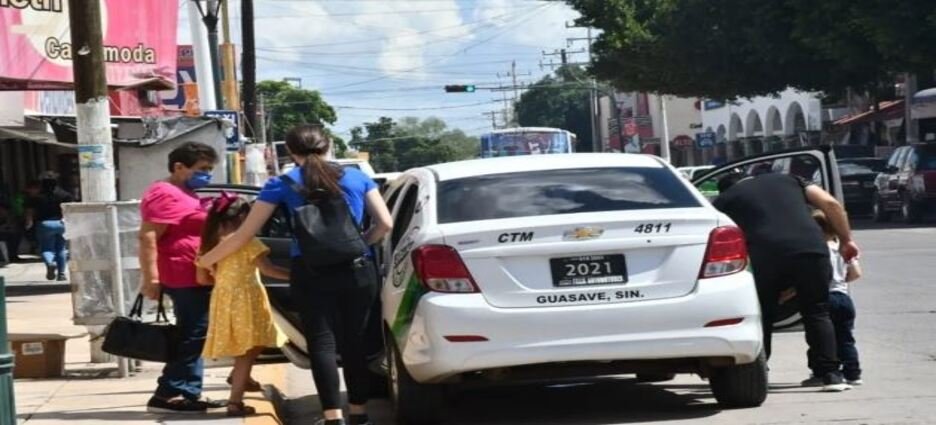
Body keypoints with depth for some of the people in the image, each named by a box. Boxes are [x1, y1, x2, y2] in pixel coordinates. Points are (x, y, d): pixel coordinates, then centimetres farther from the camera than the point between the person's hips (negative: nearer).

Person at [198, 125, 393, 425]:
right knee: (354, 342, 11)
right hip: (358, 271, 2)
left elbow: (245, 234, 9)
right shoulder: (356, 178, 11)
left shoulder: (282, 184, 6)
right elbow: (385, 224, 6)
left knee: (321, 343, -2)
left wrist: (206, 260, 21)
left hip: (311, 274, -2)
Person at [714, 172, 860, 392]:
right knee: (817, 314, 14)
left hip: (766, 256, -1)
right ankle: (831, 375, 6)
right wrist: (846, 240, 23)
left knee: (761, 317, 15)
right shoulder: (786, 179, 31)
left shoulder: (724, 200, 25)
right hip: (811, 249, 2)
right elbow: (831, 204, 19)